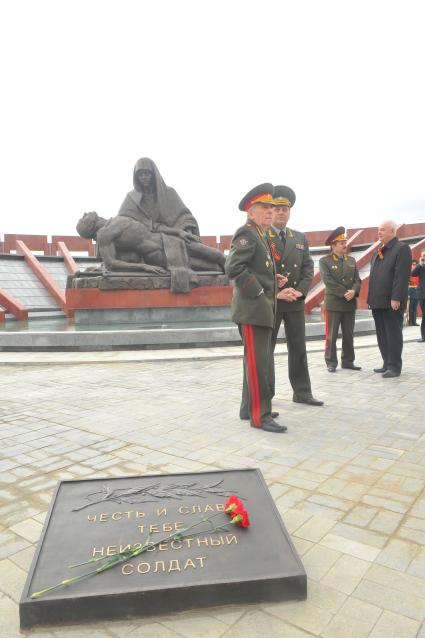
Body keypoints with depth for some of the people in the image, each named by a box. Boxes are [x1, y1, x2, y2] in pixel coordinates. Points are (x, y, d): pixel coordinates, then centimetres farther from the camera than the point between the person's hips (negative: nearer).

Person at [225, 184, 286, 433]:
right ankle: (260, 415, 0)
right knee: (257, 362, -7)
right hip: (253, 309, -10)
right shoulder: (246, 233, -11)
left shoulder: (261, 236, 19)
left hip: (262, 308, 10)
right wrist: (259, 294, -19)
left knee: (260, 361, 15)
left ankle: (250, 408, 25)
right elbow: (234, 268, -23)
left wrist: (273, 284, 10)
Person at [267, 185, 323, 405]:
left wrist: (300, 291, -7)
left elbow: (308, 268, 9)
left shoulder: (300, 238, 14)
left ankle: (302, 392, 20)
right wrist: (275, 293, -17)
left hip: (295, 302, 5)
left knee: (299, 348, 9)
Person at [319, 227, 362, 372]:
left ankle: (348, 361, 19)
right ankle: (331, 362, 8)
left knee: (349, 335, 9)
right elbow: (328, 281, -13)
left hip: (350, 304, 5)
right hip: (333, 303, -5)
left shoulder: (352, 260, 13)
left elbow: (357, 280, 7)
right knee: (331, 336, -1)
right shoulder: (324, 261, -3)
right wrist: (344, 293, -18)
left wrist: (354, 291, -14)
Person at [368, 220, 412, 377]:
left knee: (393, 334, -1)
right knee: (382, 335, 12)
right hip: (378, 302, 8)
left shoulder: (402, 248, -6)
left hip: (392, 302, -8)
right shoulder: (378, 252, 20)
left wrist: (396, 298, -22)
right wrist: (371, 298, 14)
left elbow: (401, 276, -16)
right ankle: (387, 364, 22)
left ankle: (395, 367, 7)